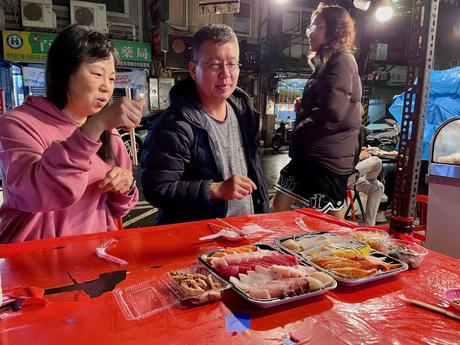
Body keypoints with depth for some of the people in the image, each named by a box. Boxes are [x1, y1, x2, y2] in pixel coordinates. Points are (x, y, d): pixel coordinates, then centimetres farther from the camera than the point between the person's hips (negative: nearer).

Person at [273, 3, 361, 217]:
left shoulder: (342, 61, -12)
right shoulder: (326, 62, 19)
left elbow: (332, 112, -24)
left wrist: (299, 132, -10)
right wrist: (304, 106, 6)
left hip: (327, 159, -10)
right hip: (309, 154, 10)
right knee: (279, 208, 12)